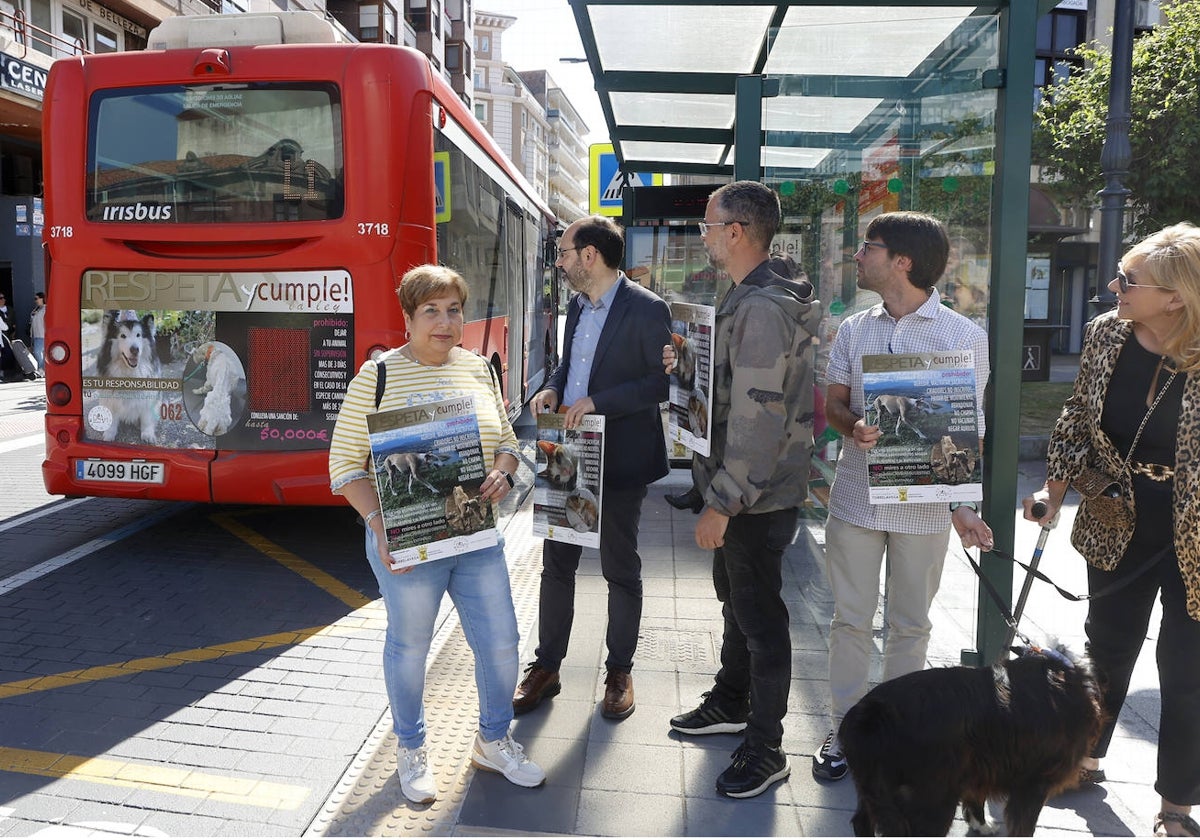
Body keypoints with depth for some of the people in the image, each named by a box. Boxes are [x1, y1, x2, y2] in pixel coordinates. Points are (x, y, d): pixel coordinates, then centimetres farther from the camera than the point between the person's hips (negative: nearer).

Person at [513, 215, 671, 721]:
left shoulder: (646, 310, -14)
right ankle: (546, 667, 27)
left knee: (620, 570, 10)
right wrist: (552, 389, -1)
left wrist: (598, 402, -23)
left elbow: (664, 381, -16)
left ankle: (619, 671, 28)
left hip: (619, 463, -6)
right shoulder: (577, 306, 10)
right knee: (556, 564, 13)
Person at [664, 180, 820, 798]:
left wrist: (723, 503, -25)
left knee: (760, 618, 2)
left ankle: (766, 750, 18)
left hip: (760, 496, -10)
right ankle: (731, 703, 42)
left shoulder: (764, 307, -23)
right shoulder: (743, 300, 12)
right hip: (738, 491, 10)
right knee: (735, 599, 23)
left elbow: (758, 417, -27)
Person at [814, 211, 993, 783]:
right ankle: (844, 728, 24)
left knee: (910, 625, 11)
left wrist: (965, 506, -13)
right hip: (856, 496, 2)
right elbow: (832, 402, 6)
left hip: (925, 504, -2)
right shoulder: (854, 329, 6)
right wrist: (854, 427, -17)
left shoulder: (965, 338, -5)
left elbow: (969, 431, -4)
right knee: (850, 619, 9)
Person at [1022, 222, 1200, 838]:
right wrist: (1055, 487, -2)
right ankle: (1085, 757, 42)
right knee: (1107, 645, 20)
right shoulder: (1105, 333, -8)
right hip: (1117, 525, 4)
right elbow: (1079, 416, 4)